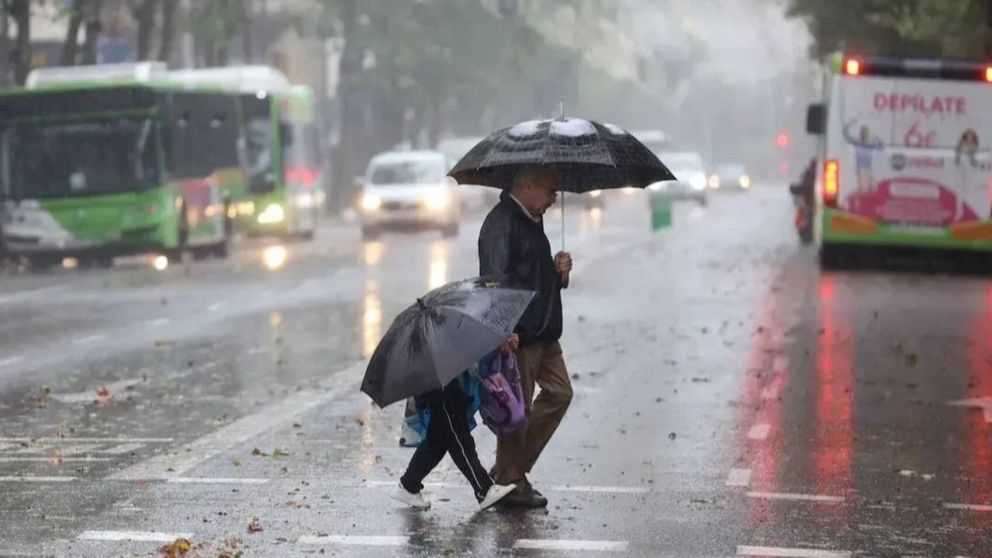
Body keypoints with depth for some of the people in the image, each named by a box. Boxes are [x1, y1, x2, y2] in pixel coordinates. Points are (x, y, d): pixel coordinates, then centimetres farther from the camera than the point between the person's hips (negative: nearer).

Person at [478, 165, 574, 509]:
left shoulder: (532, 222, 19)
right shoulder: (501, 222, -13)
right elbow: (493, 277, -22)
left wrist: (559, 270, 8)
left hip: (543, 332, 10)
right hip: (517, 335, -10)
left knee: (559, 393, 12)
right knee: (518, 407, -3)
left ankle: (512, 469, 19)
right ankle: (509, 482, 7)